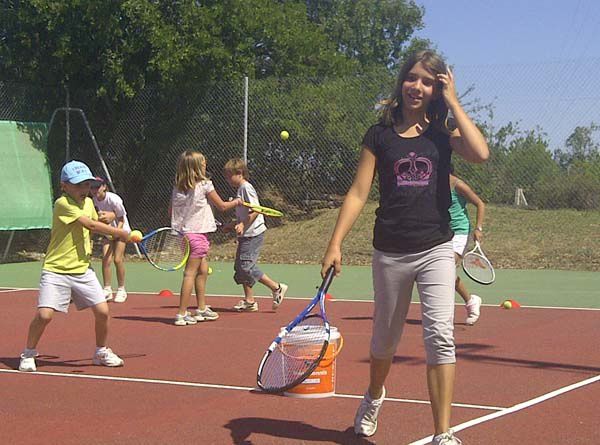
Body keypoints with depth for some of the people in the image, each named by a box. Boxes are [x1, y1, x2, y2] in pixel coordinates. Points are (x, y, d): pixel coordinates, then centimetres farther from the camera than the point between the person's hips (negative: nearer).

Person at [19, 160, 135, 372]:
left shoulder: (88, 202, 10)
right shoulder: (62, 204, -15)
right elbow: (91, 225, -21)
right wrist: (120, 233, -15)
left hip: (83, 270, 6)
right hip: (56, 270, -6)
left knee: (102, 311, -3)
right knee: (44, 314, -16)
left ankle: (102, 352, 20)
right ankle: (28, 354, 8)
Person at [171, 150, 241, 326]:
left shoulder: (177, 188, 7)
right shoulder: (205, 184, -9)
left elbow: (172, 212, 9)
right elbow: (222, 206, -1)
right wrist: (236, 202, 17)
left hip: (185, 232, 7)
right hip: (198, 234, -7)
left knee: (203, 269, 19)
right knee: (190, 273, -7)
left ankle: (202, 309, 27)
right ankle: (182, 314, -8)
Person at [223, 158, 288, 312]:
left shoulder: (246, 188, -12)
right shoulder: (241, 189, 19)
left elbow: (256, 210, -21)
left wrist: (242, 225, -26)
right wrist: (233, 225, 18)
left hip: (253, 234, -10)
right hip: (246, 235, 10)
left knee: (247, 265, -14)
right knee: (240, 266, 9)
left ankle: (276, 287, -6)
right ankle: (249, 301, 12)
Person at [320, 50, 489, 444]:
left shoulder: (443, 134, 2)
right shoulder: (380, 136, 4)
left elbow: (480, 153, -19)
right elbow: (358, 194, 2)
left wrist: (452, 101, -10)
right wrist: (335, 244, -7)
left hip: (436, 249, -1)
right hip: (390, 252, 1)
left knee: (440, 336, -14)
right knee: (385, 337, 15)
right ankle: (374, 397, 45)